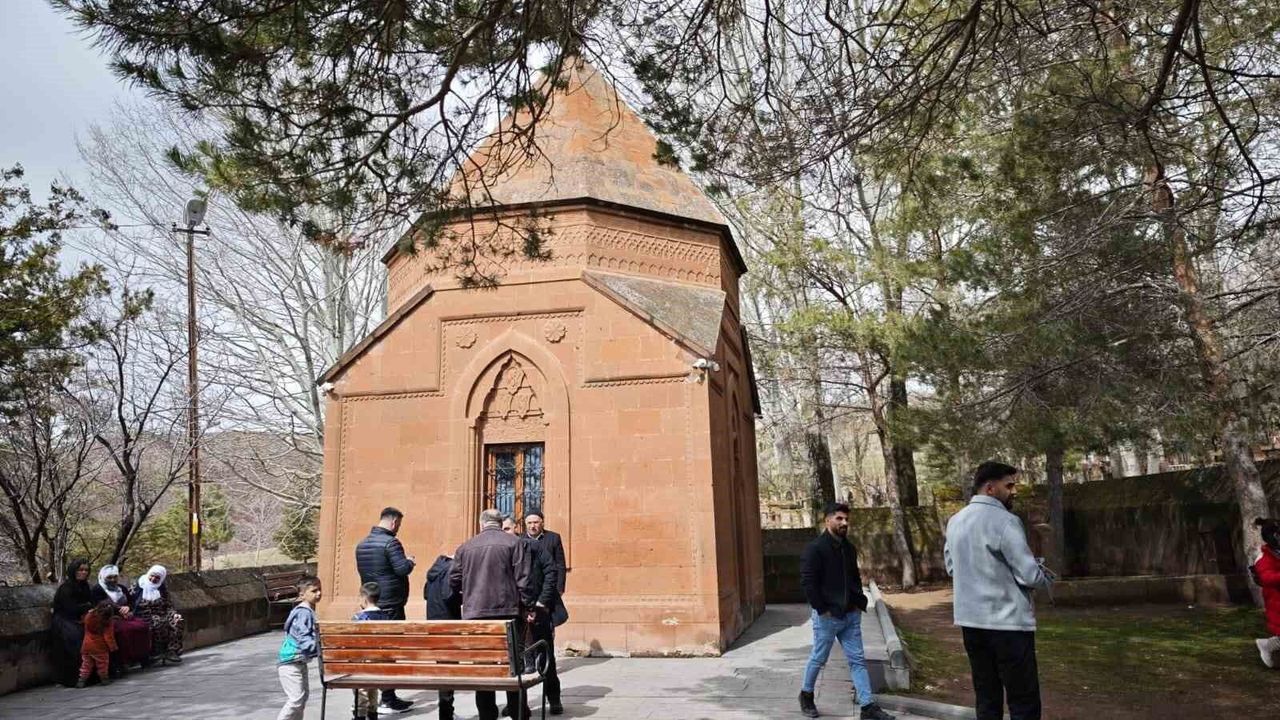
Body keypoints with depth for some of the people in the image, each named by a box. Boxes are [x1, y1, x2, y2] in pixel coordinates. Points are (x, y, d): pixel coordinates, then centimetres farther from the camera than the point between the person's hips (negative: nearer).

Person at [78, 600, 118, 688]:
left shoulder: (89, 616, -6)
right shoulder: (108, 623, -19)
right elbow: (109, 637, -18)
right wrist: (113, 647, -6)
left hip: (86, 646, 4)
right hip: (100, 648, -4)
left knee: (86, 664, 17)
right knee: (102, 664, 11)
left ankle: (82, 679, 13)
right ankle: (104, 678, 20)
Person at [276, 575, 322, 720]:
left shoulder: (309, 612, 10)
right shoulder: (303, 613, -21)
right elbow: (304, 639, -27)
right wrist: (321, 650, -32)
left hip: (300, 662, 11)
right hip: (290, 662, -11)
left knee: (304, 695, 17)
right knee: (296, 698, -11)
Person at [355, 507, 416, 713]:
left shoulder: (362, 544, 11)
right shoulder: (390, 542, -16)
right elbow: (403, 569, -22)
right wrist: (410, 561, 0)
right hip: (391, 604, -8)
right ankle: (388, 699, 1)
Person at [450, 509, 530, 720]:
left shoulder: (465, 547, 8)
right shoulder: (513, 542, -1)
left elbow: (454, 580, 10)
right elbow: (523, 578, -6)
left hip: (475, 612, 2)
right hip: (507, 611, -2)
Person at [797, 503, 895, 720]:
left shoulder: (849, 548, 10)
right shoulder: (815, 548, -15)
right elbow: (808, 582, -18)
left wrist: (860, 603, 9)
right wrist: (822, 609, -17)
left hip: (851, 615, 7)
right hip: (827, 616, -7)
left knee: (858, 660, 5)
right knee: (818, 659, 8)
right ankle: (806, 695, 28)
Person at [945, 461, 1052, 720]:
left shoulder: (955, 522, 9)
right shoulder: (1004, 521, -15)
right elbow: (1029, 575, -15)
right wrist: (1043, 578, 6)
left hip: (970, 621, 7)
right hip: (1007, 622, -7)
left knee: (986, 699, 13)